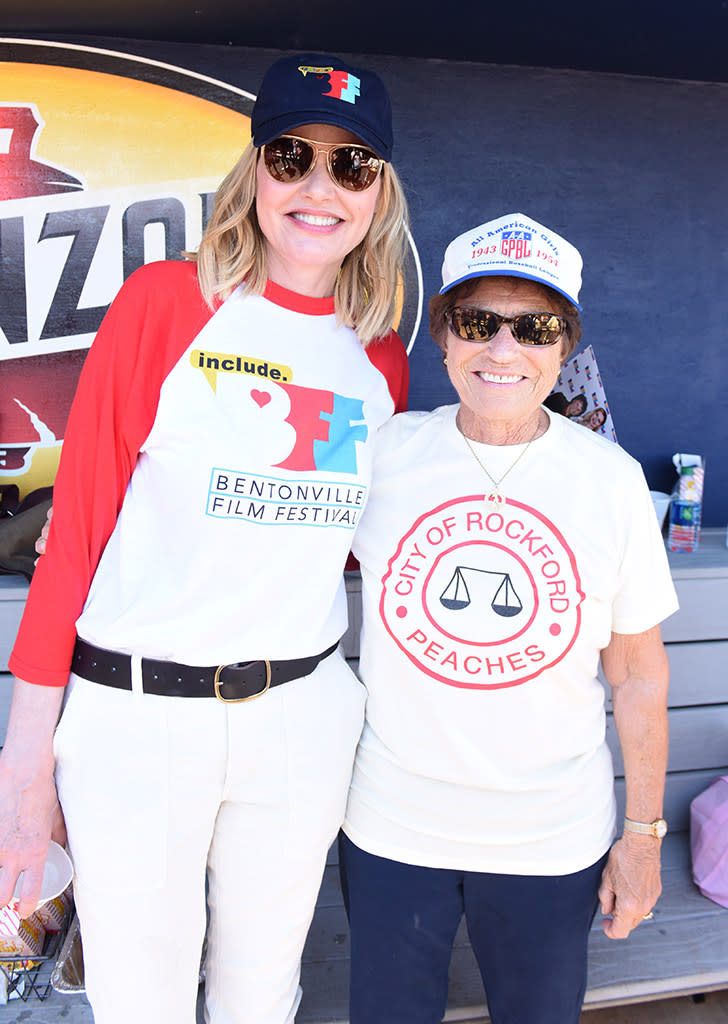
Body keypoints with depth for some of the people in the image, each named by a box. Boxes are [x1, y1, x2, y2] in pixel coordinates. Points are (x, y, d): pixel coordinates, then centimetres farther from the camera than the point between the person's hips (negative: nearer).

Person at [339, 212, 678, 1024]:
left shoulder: (612, 478, -8)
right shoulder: (384, 451, -8)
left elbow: (639, 676, -2)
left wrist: (644, 834, 2)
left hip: (553, 842, 0)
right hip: (391, 826, 1)